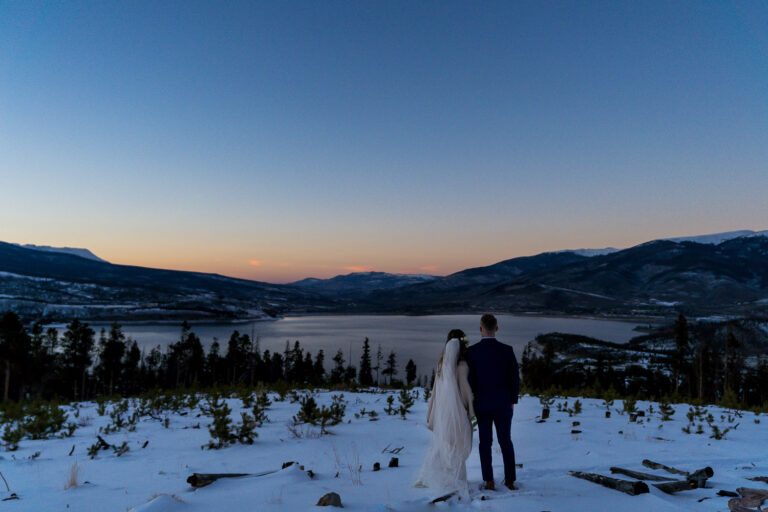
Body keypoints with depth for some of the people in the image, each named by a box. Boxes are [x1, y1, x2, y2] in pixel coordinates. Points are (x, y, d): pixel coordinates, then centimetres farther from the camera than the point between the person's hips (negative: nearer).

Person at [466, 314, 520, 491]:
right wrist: (513, 401, 9)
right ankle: (510, 480, 20)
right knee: (505, 441, 16)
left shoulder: (472, 351, -12)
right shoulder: (507, 350, -11)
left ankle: (489, 481, 10)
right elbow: (515, 379, -6)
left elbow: (470, 380, -11)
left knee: (485, 442, 12)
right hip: (503, 404, 1)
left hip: (482, 404, 0)